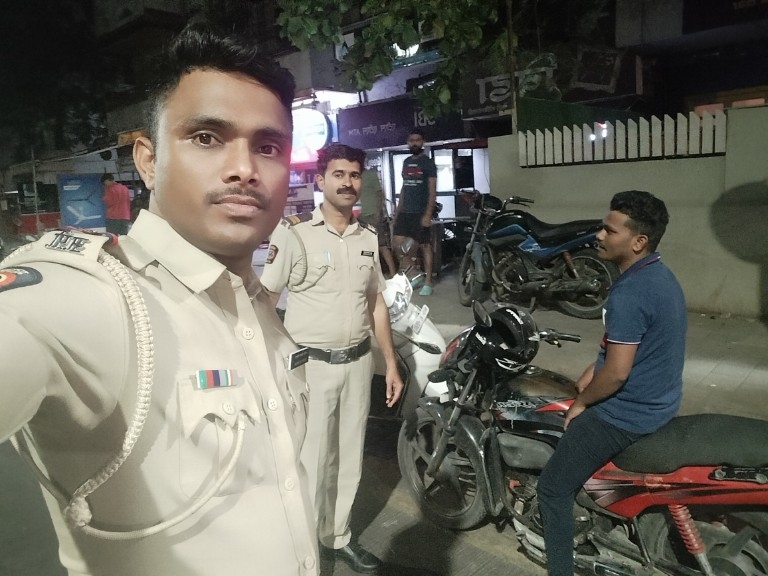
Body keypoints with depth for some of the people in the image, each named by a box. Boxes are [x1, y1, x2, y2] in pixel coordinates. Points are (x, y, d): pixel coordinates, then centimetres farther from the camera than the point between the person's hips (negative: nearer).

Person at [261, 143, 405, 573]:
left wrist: (391, 364, 11)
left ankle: (339, 537, 35)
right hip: (310, 364, -5)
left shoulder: (369, 236, 6)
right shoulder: (293, 234, -10)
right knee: (312, 461, 3)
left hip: (359, 362, 5)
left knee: (350, 456, 16)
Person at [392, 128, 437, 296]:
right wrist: (398, 208, 14)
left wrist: (428, 214, -18)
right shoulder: (406, 162, 14)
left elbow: (432, 190, -10)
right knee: (398, 244, 1)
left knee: (425, 246, -1)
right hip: (405, 211, 6)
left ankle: (428, 282, 6)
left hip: (421, 212, -6)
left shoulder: (428, 162, -5)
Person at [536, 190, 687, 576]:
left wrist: (582, 402, -10)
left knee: (553, 489, 0)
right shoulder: (661, 276, 5)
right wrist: (590, 374, 12)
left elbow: (617, 373, -27)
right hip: (658, 402, 10)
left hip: (627, 413, -10)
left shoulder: (629, 293, -28)